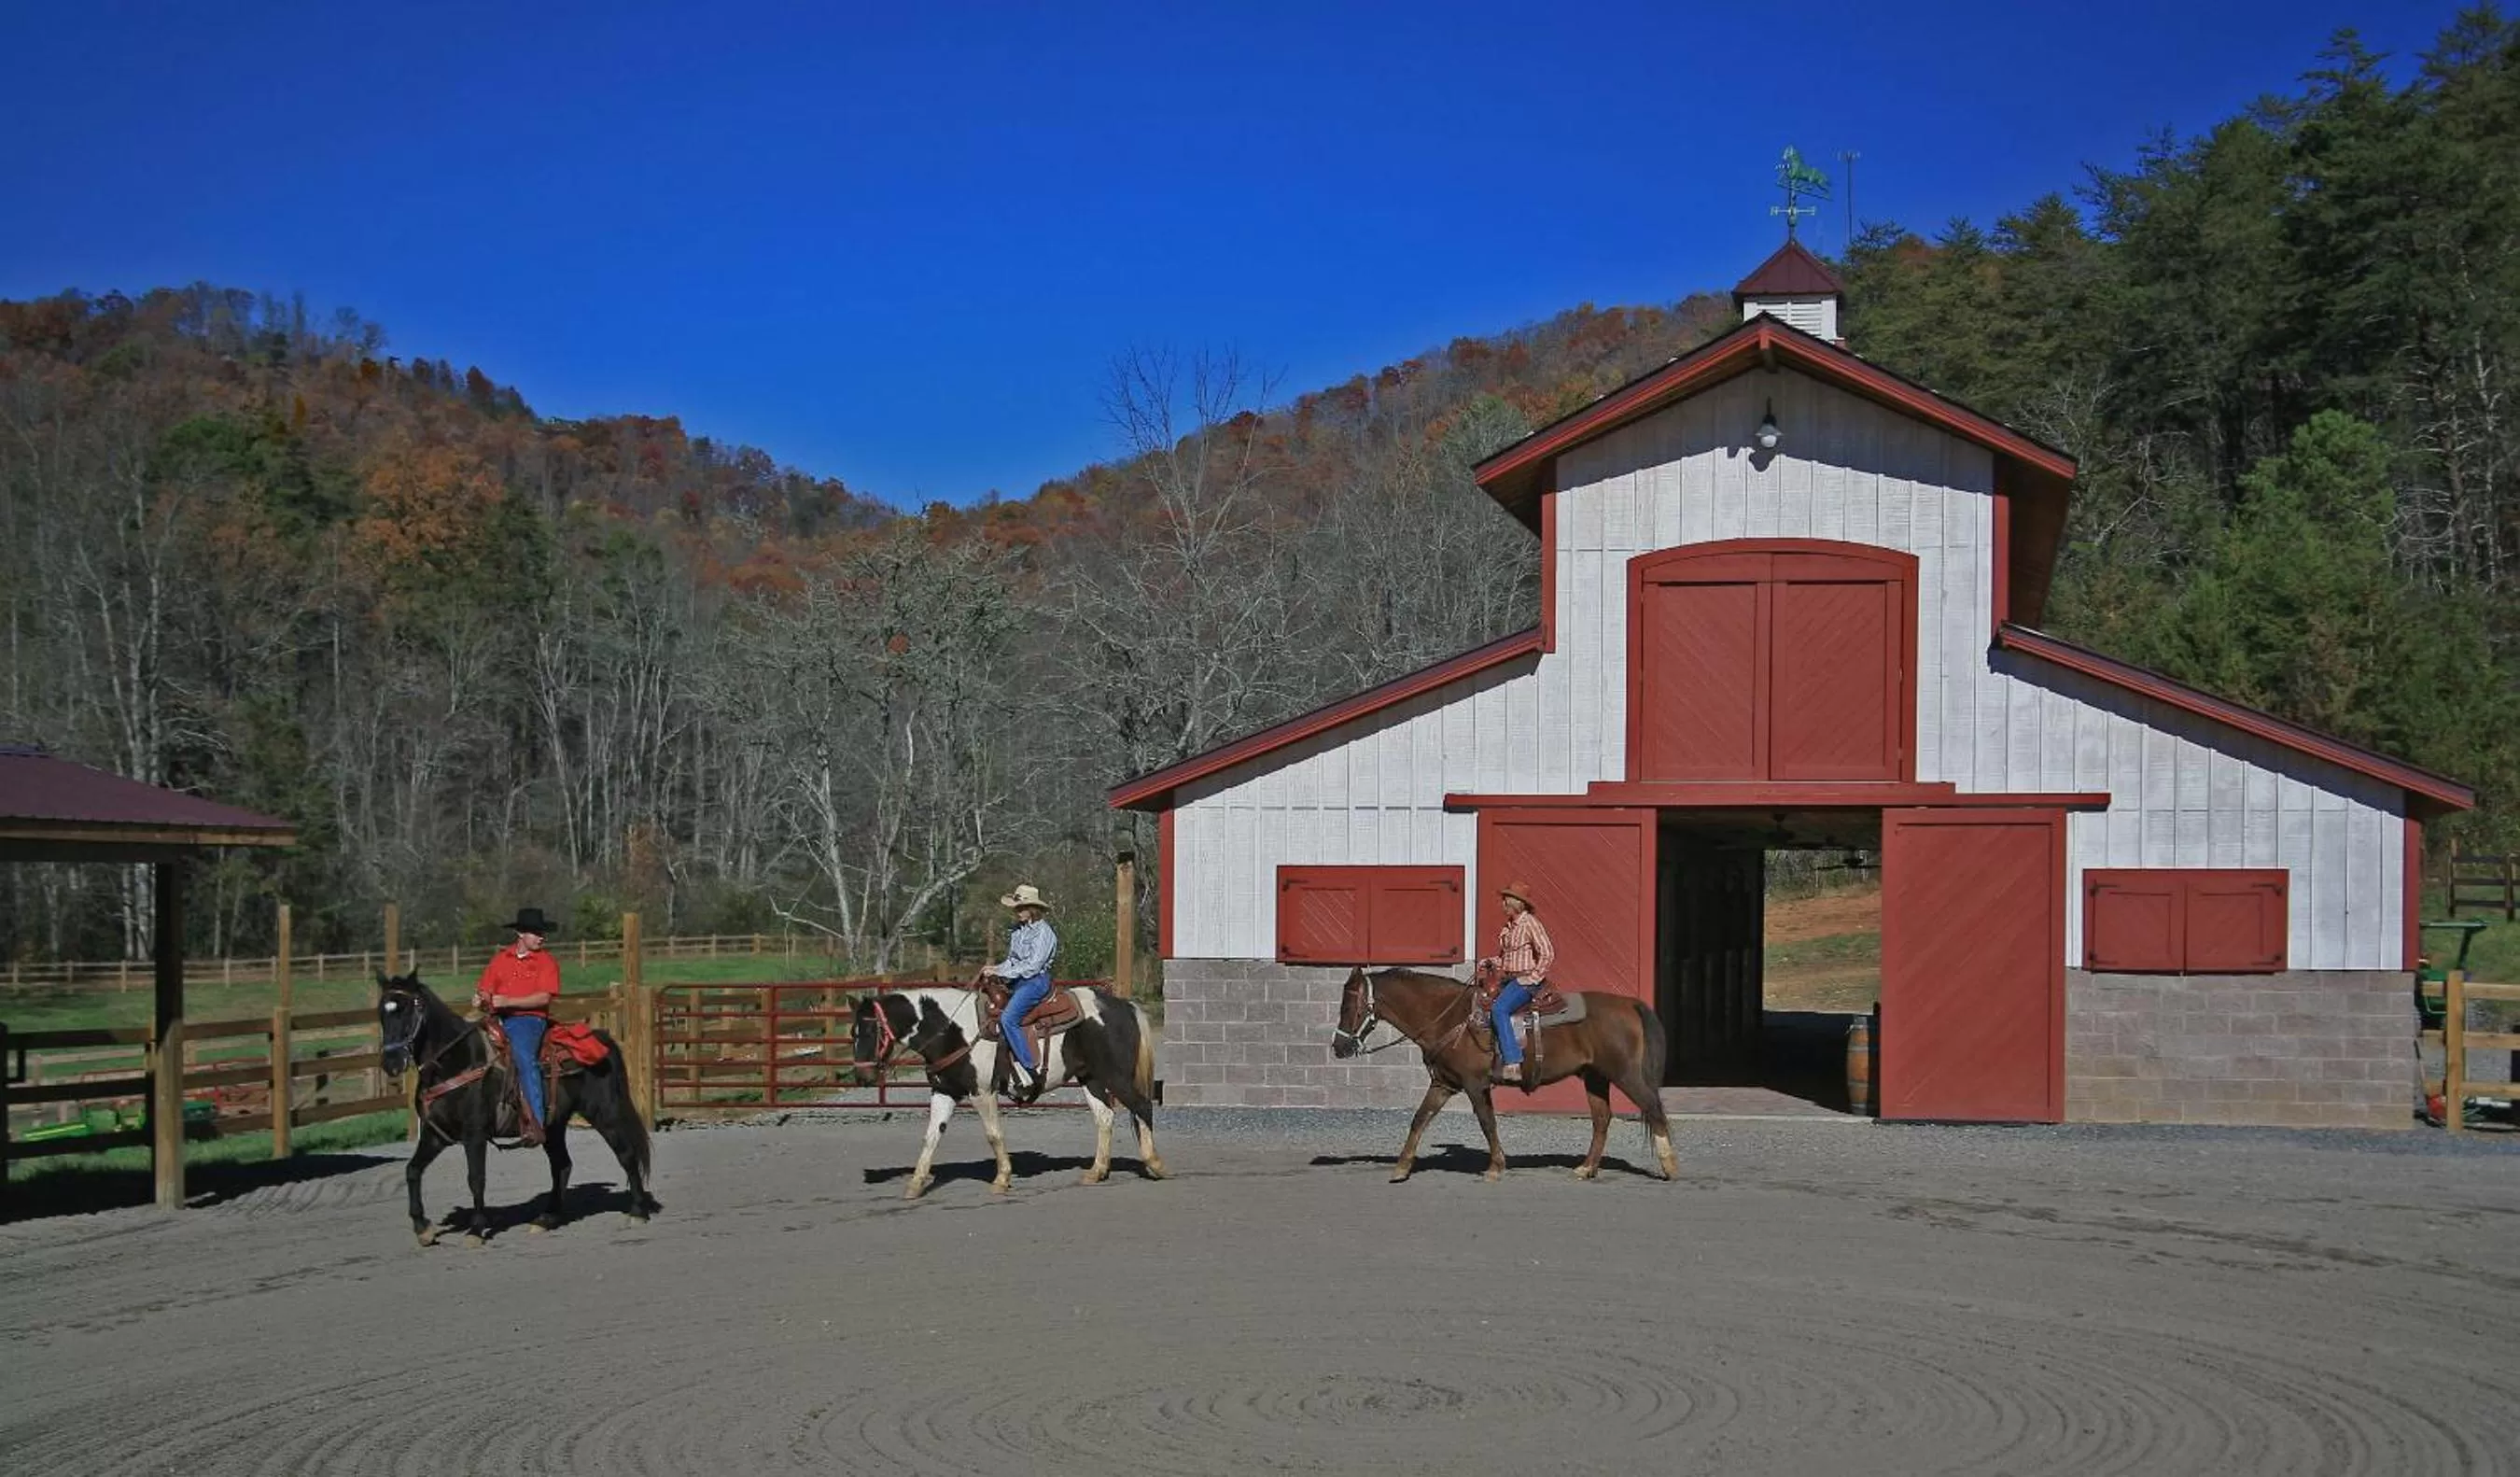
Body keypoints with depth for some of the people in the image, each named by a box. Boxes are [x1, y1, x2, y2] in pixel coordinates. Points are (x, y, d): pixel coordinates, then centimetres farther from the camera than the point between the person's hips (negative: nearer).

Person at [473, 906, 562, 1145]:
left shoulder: (547, 962, 5)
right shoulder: (500, 959, 18)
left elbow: (544, 998, -7)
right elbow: (486, 989, 15)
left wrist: (507, 1001, -15)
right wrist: (481, 1000, -9)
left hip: (528, 1018, -5)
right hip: (497, 1019, 5)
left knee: (523, 1056, -32)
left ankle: (536, 1123, -37)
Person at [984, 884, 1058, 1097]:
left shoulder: (1043, 933, -12)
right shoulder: (1019, 930, 14)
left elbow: (1032, 966, -18)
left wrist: (1002, 972, -17)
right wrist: (995, 969, 0)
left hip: (1036, 981, -10)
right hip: (1017, 981, 10)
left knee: (1008, 1018, -25)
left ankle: (1031, 1068, -24)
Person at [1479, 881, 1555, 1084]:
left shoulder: (1530, 923, -9)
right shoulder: (1509, 926, 16)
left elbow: (1548, 953, -13)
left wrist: (1533, 977, -15)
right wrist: (1490, 963, 6)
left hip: (1526, 980, -9)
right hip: (1509, 979, 9)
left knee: (1499, 1009, -29)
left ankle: (1513, 1065, -33)